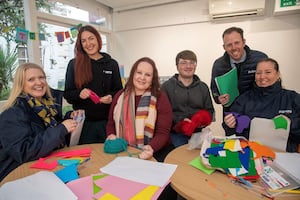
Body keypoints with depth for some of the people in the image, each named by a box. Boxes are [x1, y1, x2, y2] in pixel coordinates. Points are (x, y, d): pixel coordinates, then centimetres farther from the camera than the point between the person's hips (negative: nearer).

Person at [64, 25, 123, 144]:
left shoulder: (111, 64, 4)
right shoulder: (74, 64, 2)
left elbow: (119, 91, 8)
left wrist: (111, 97, -13)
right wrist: (79, 94, -17)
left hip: (107, 120, 1)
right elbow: (67, 94, 4)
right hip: (84, 121, 0)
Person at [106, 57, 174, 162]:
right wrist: (111, 135, -4)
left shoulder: (160, 98, -4)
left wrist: (151, 148, -27)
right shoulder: (120, 96, 6)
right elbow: (110, 123, 17)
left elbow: (163, 133, -9)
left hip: (155, 151, -3)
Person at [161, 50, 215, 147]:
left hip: (198, 133, 4)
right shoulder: (167, 86, 2)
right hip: (176, 135, -3)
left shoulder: (203, 87, 15)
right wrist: (179, 121, -20)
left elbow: (210, 110, 15)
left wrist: (203, 120, -6)